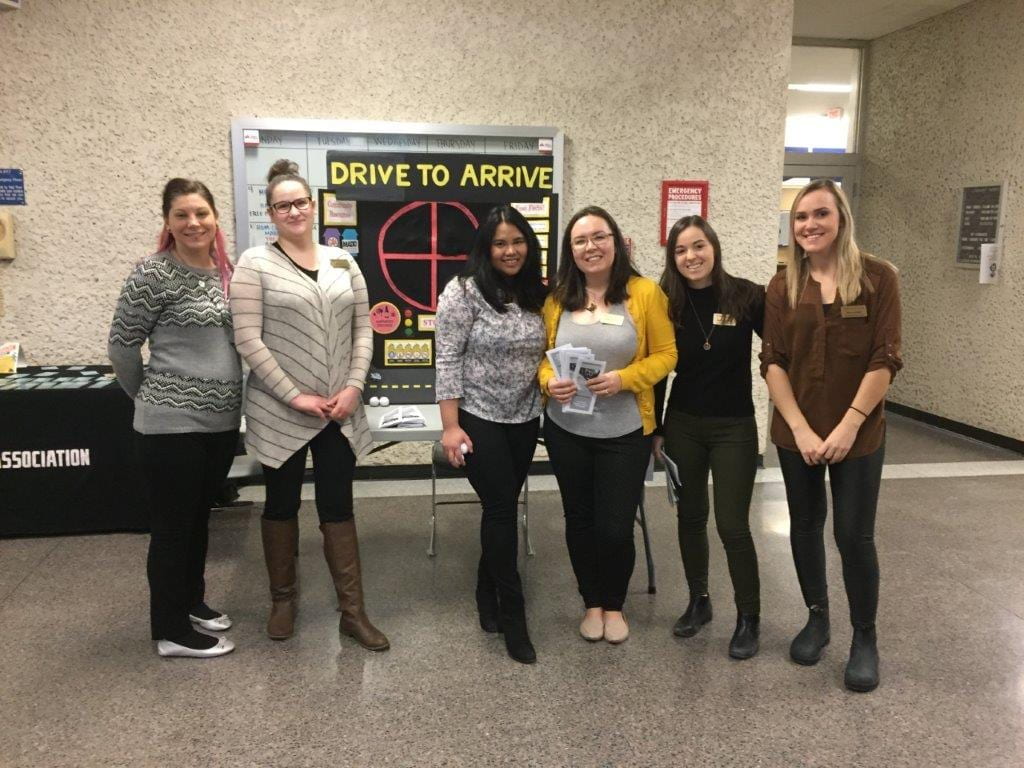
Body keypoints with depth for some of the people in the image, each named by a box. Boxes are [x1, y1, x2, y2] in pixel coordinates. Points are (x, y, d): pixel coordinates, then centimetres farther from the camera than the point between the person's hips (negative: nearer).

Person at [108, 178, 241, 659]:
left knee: (199, 518, 19)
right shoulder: (153, 275, -13)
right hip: (172, 424, -7)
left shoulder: (225, 271, 8)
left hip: (222, 420, 7)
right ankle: (172, 630, 17)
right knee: (173, 525, 4)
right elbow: (121, 346, -8)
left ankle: (192, 601, 36)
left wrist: (226, 398, 14)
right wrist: (153, 398, 3)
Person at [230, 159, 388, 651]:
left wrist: (353, 387, -6)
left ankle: (352, 611, 16)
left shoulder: (342, 262, 7)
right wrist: (295, 396, -15)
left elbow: (362, 329, 6)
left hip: (339, 411, 3)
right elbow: (248, 340, -11)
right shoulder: (255, 264, -5)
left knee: (338, 506, 8)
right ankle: (282, 599, 32)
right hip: (280, 413, -3)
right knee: (282, 504, 12)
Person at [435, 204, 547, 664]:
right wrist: (451, 426, -17)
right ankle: (512, 613, 9)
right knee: (501, 509, -4)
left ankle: (487, 593, 30)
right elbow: (447, 361, -13)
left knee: (502, 508, 13)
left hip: (524, 420, 6)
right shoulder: (464, 291, -11)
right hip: (479, 420, -5)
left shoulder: (535, 294, 7)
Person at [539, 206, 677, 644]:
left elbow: (665, 355, -5)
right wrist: (549, 381, -15)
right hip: (566, 429, 3)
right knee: (580, 521, 14)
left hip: (625, 432, -2)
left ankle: (614, 604, 30)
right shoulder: (557, 298, 1)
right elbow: (541, 355, 7)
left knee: (615, 527, 2)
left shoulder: (645, 293, -6)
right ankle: (592, 602, 36)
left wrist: (623, 379, -20)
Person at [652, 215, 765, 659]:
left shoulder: (747, 296, -10)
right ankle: (698, 601, 31)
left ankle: (749, 617, 18)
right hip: (683, 425, 3)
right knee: (690, 516, 13)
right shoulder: (668, 303, -2)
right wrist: (655, 428, 5)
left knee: (732, 525, -1)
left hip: (735, 427, -3)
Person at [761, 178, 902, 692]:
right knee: (805, 527, 13)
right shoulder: (783, 286, 1)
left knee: (854, 534, 1)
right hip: (796, 433, 3)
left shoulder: (878, 278, -5)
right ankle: (817, 618, 32)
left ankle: (865, 638, 20)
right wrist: (801, 428, -11)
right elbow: (773, 362, -2)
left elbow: (885, 360, -8)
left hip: (858, 433, -2)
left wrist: (849, 426, -14)